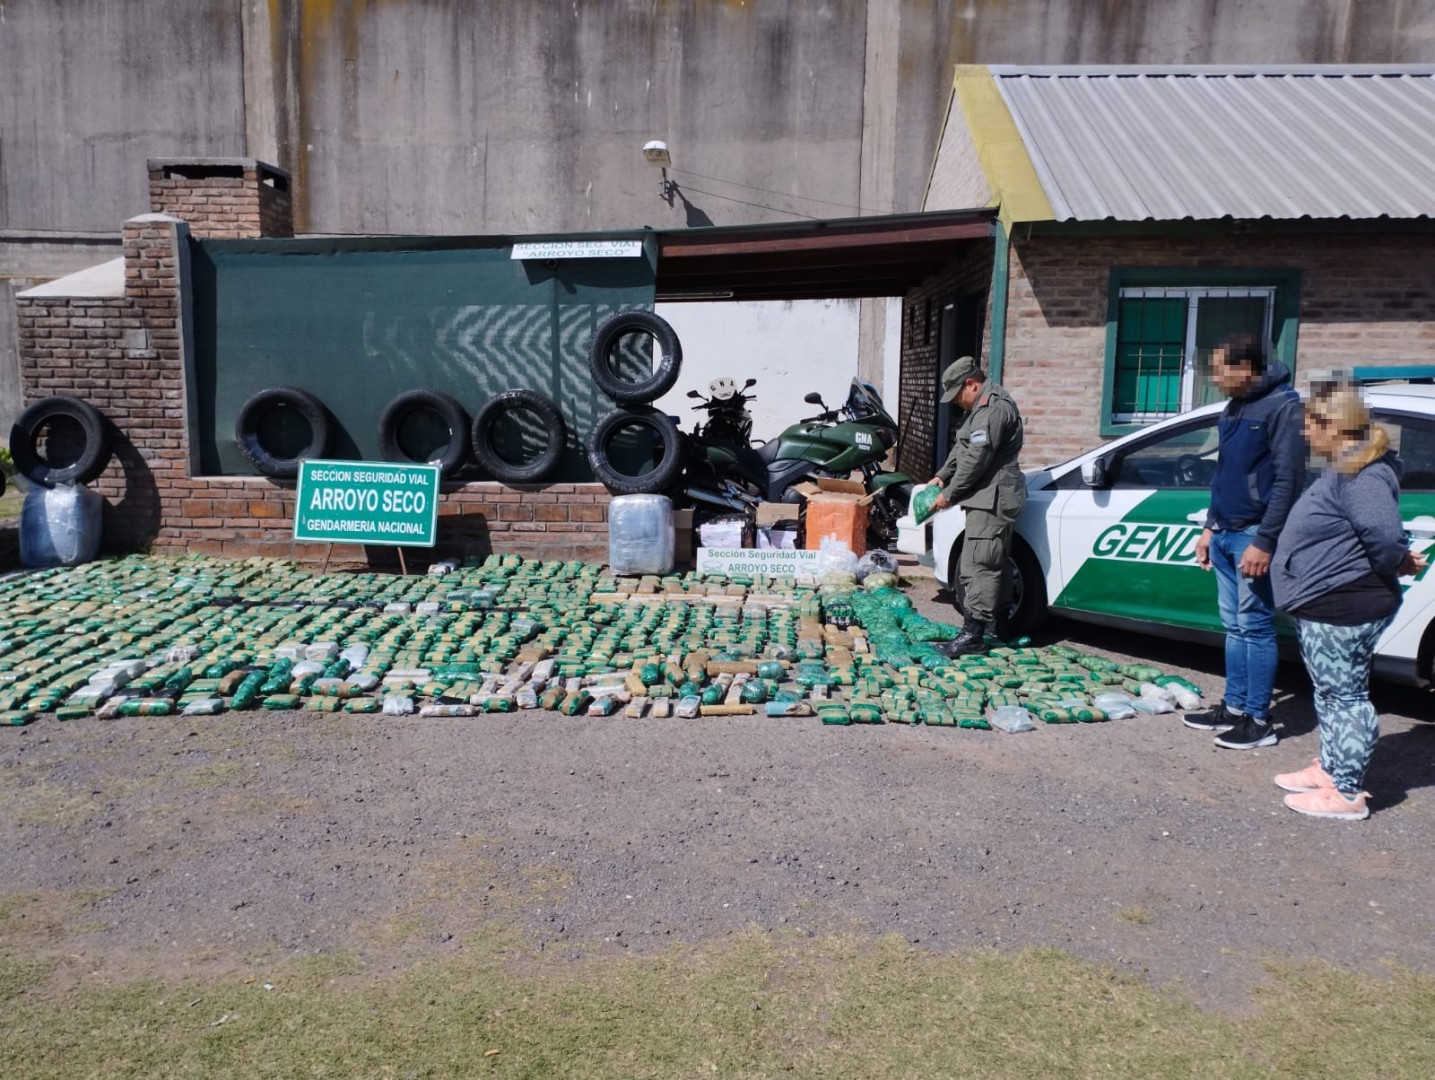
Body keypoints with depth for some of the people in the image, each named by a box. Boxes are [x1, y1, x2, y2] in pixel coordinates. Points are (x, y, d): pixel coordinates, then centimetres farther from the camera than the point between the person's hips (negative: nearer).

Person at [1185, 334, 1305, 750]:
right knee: (1234, 626, 12)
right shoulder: (1234, 408, 13)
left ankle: (1259, 721, 5)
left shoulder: (1282, 405, -13)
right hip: (1225, 535, 8)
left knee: (1255, 627, -2)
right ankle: (1234, 708, 20)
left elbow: (1287, 480, -17)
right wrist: (1210, 527, 17)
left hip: (1253, 537, -8)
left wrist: (1264, 542, -20)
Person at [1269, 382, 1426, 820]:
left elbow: (1386, 538, -28)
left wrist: (1398, 564, -10)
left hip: (1343, 610, -11)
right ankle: (1329, 768, 34)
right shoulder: (1345, 470, 13)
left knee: (1345, 696, -2)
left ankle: (1347, 793, 7)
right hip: (1324, 607, 11)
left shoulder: (1361, 476, -21)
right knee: (1329, 694, 20)